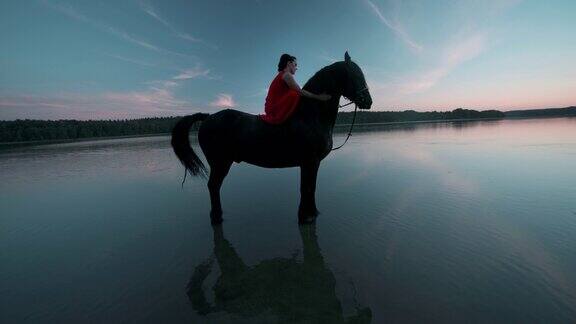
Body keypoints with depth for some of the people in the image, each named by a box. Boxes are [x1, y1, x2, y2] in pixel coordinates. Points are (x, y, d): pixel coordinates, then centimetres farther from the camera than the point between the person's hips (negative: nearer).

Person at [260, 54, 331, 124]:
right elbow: (300, 92, -16)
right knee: (294, 94, -26)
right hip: (275, 109, -10)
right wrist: (318, 97, -13)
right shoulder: (286, 74, -9)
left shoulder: (281, 75, 21)